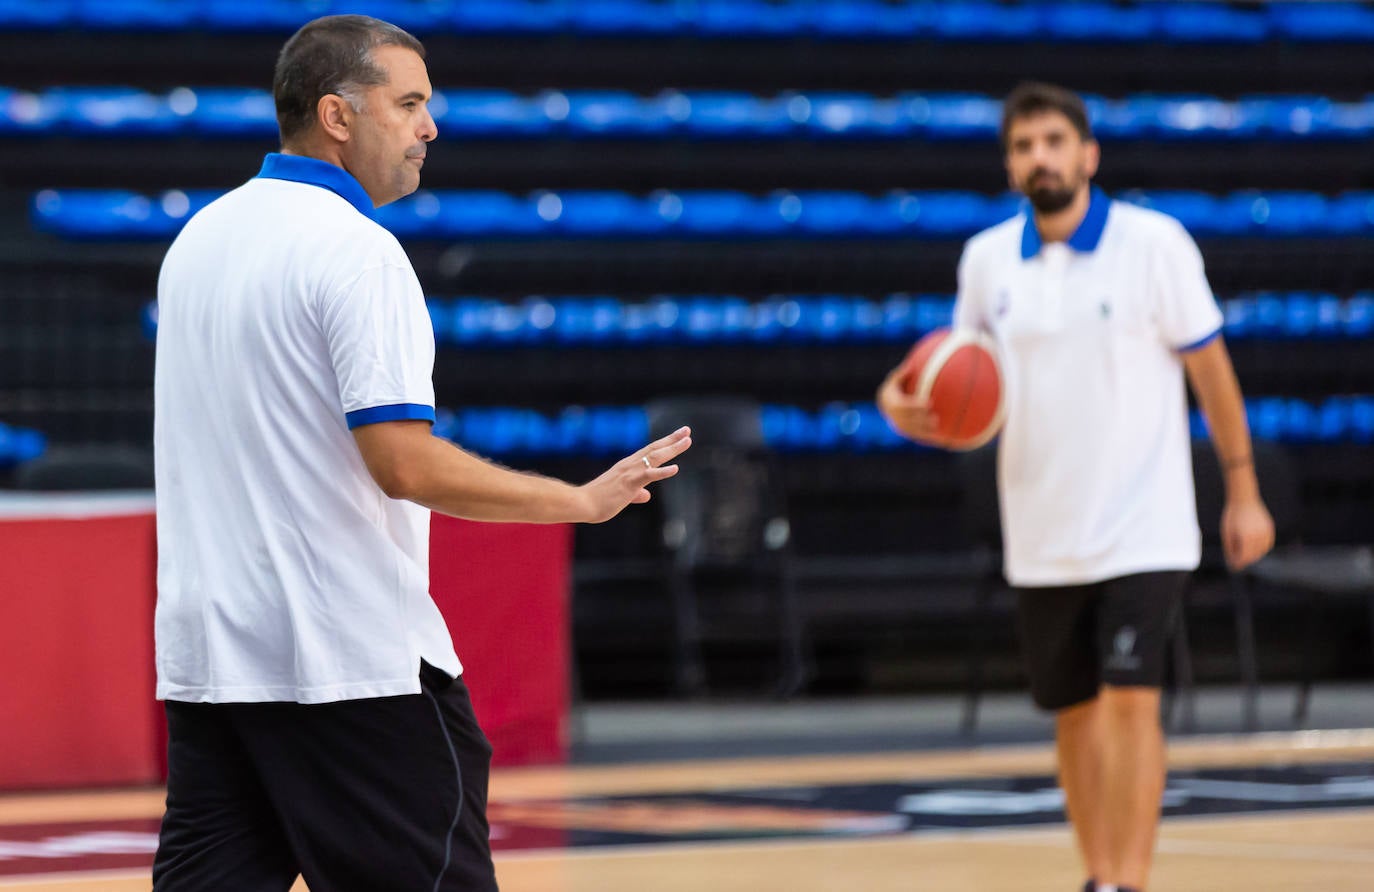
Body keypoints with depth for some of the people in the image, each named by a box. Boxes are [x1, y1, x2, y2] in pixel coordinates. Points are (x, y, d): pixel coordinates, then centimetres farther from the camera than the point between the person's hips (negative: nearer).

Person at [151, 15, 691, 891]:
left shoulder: (198, 238, 12)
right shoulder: (356, 251, -13)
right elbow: (406, 464, -20)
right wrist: (584, 500, -12)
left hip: (203, 655, 8)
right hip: (349, 659, -8)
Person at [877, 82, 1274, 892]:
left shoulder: (1154, 242, -7)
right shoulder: (987, 258, 4)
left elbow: (1210, 367, -2)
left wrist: (1243, 491, -3)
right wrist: (906, 399, -8)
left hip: (1141, 528, -4)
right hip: (1042, 536, 4)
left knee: (1130, 703, -13)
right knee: (1075, 714, 10)